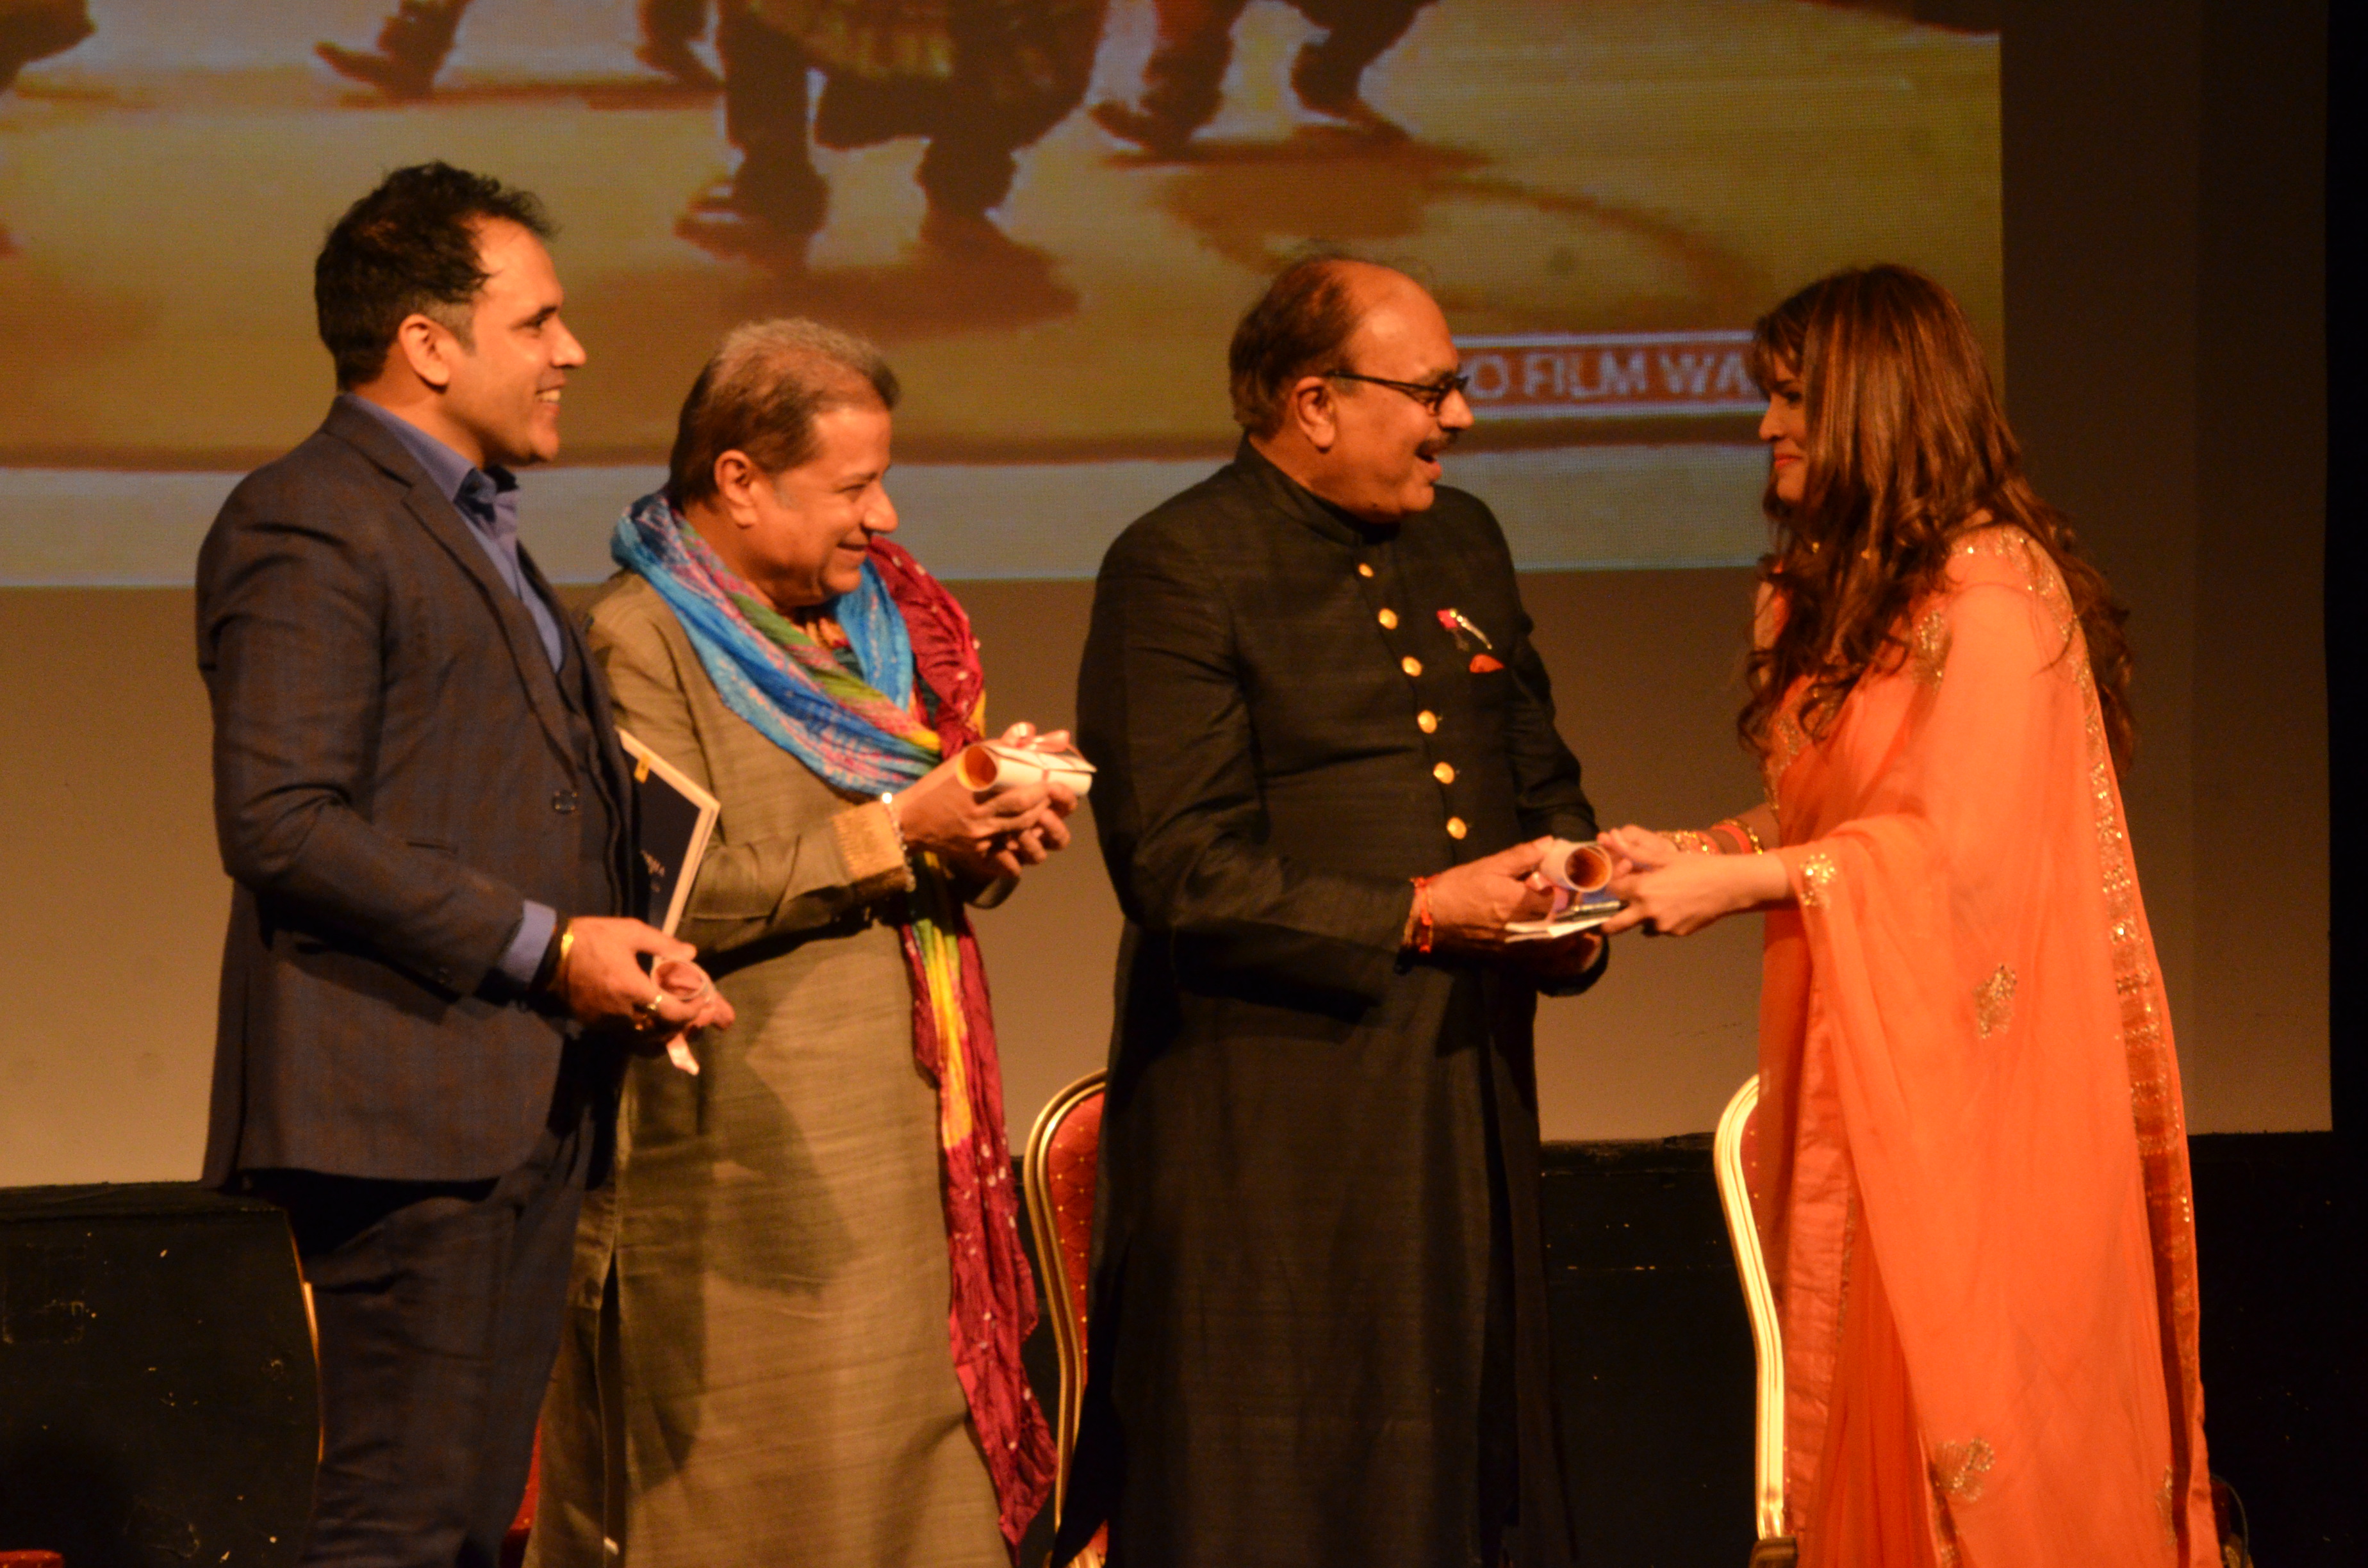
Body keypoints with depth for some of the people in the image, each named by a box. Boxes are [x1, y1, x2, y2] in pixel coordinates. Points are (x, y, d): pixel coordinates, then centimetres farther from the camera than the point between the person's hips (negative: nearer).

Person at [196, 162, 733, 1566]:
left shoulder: (477, 529, 24)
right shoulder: (308, 524, -8)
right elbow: (281, 822, -18)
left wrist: (626, 958, 11)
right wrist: (543, 945, -16)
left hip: (526, 1111, 10)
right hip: (403, 1105, -9)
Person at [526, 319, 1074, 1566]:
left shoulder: (862, 622, 16)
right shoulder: (638, 642, -8)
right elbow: (675, 896, -18)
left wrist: (982, 850, 0)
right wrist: (893, 831, -16)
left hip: (899, 1139, 7)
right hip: (742, 1169, -7)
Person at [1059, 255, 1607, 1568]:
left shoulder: (1462, 543, 14)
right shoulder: (1179, 569, -10)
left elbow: (1542, 782, 24)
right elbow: (1178, 870, -16)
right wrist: (1413, 917, -17)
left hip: (1467, 1105, 7)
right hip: (1268, 1131, -7)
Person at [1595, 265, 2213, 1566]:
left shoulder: (1992, 585, -12)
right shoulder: (1834, 587, 15)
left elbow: (1961, 840, -17)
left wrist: (1744, 880, -16)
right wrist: (1683, 852, 3)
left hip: (1967, 1069, -8)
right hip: (1857, 1065, 8)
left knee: (1965, 1398, -5)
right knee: (1864, 1406, 5)